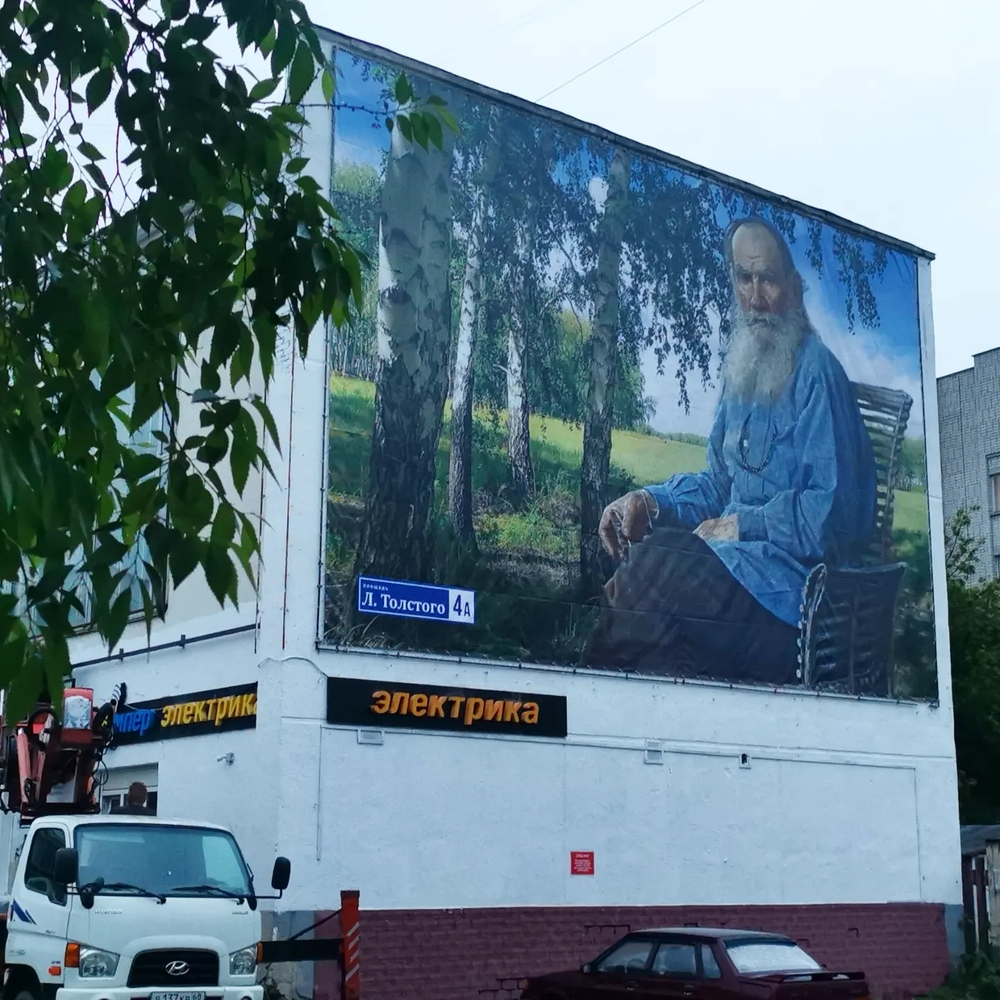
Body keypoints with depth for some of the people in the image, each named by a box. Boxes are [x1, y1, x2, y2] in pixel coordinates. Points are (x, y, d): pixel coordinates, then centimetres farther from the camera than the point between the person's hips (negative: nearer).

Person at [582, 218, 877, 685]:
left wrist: (743, 525, -11)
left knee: (652, 568, -28)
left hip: (791, 581, -8)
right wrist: (652, 501, 7)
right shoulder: (740, 367, 17)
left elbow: (833, 512, -14)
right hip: (742, 559, 8)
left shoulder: (816, 373, -9)